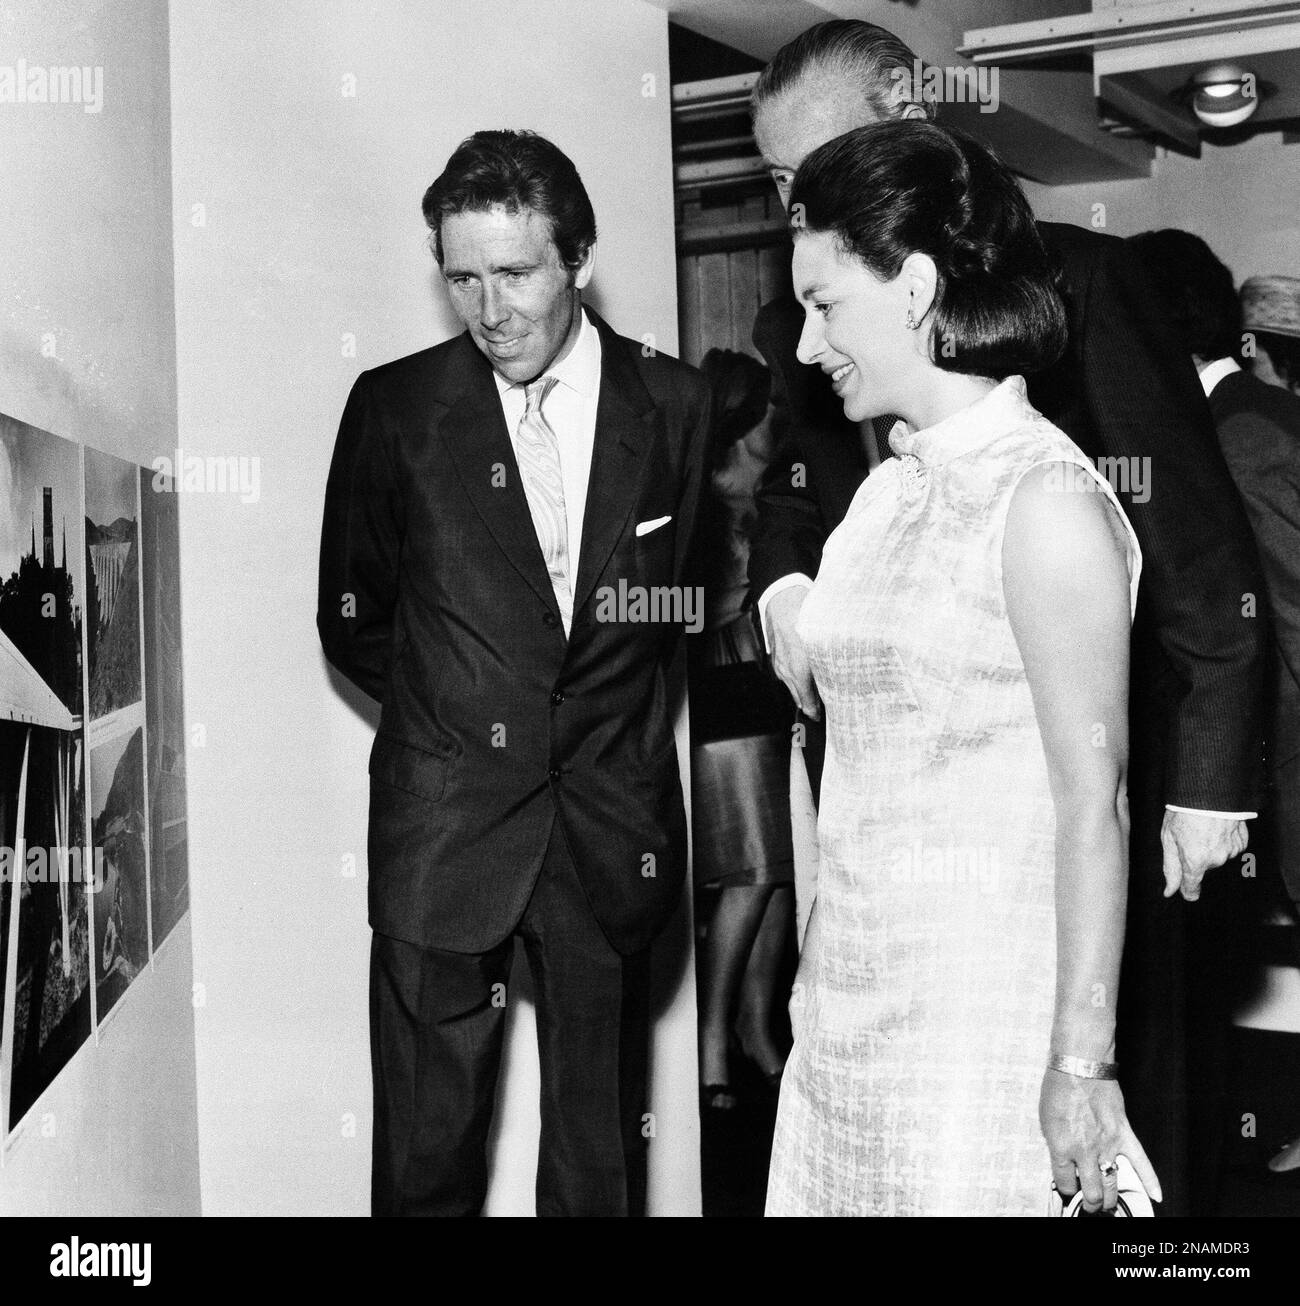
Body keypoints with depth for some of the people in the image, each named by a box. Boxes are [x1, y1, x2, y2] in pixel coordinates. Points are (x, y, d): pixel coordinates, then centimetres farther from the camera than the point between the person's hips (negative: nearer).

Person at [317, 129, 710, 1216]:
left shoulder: (676, 405, 0)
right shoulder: (395, 408, -1)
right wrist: (465, 706, 6)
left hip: (612, 828, 1)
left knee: (602, 1162, 10)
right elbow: (352, 624, 8)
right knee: (427, 1164, 4)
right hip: (443, 829, -1)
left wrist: (602, 707, 6)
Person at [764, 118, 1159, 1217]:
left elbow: (1092, 801, -14)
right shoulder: (892, 489, 11)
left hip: (981, 1009, -7)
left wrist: (1082, 1059, -14)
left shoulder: (1042, 499, -12)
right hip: (849, 994, 7)